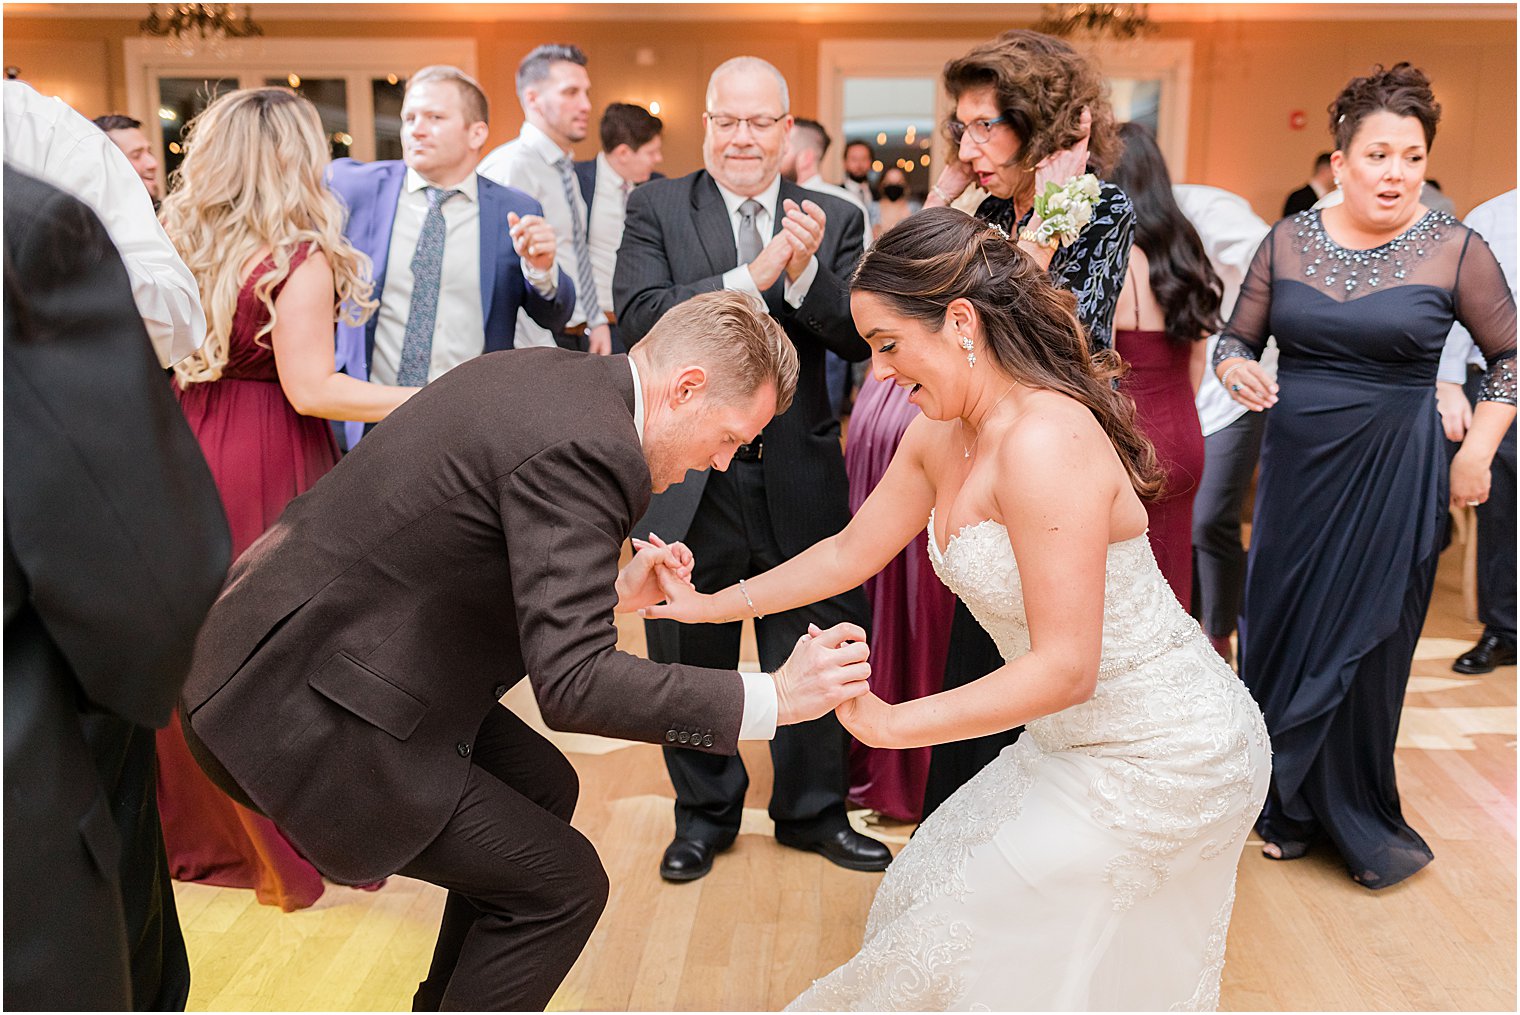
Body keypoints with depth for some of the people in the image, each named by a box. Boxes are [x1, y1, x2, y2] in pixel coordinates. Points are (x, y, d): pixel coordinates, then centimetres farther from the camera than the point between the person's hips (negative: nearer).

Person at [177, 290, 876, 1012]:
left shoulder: (542, 377, 6)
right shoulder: (586, 445, -23)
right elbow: (572, 685, -27)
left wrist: (610, 591, 10)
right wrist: (775, 697, -22)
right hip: (296, 711, -10)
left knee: (543, 787, 21)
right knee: (562, 885, -2)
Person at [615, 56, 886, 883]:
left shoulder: (833, 220, 2)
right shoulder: (655, 209, -2)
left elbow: (857, 339, -7)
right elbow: (641, 318, -17)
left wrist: (805, 274, -25)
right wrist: (752, 276, -26)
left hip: (798, 479, 1)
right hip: (688, 481, 0)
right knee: (692, 665, 15)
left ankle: (811, 810, 37)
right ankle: (704, 814, 38)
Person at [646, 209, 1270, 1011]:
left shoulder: (1046, 442, -29)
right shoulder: (940, 436, -2)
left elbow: (1066, 668, -29)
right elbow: (850, 554, 10)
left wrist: (889, 724, -28)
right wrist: (707, 606, 11)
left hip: (1164, 760, -8)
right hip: (1088, 743, 8)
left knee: (970, 939, 0)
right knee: (925, 892, 17)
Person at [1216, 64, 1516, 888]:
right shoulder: (1287, 241, 1)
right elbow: (1235, 337, 8)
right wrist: (1235, 368, -14)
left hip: (1394, 474, -2)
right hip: (1296, 469, 3)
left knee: (1366, 647, 5)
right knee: (1280, 631, 9)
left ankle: (1360, 820, 27)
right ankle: (1291, 807, 29)